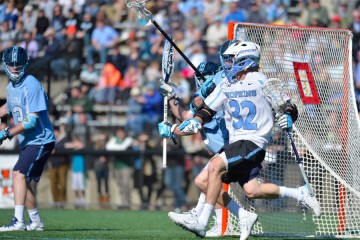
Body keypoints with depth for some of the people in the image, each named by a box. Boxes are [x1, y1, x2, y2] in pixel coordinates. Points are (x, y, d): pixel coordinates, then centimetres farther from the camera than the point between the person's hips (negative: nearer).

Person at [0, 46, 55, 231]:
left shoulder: (31, 85, -18)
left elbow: (31, 120, -25)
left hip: (40, 140, -9)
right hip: (27, 142, 9)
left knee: (19, 173, -23)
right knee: (27, 182, 16)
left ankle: (18, 221, -31)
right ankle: (35, 222, 32)